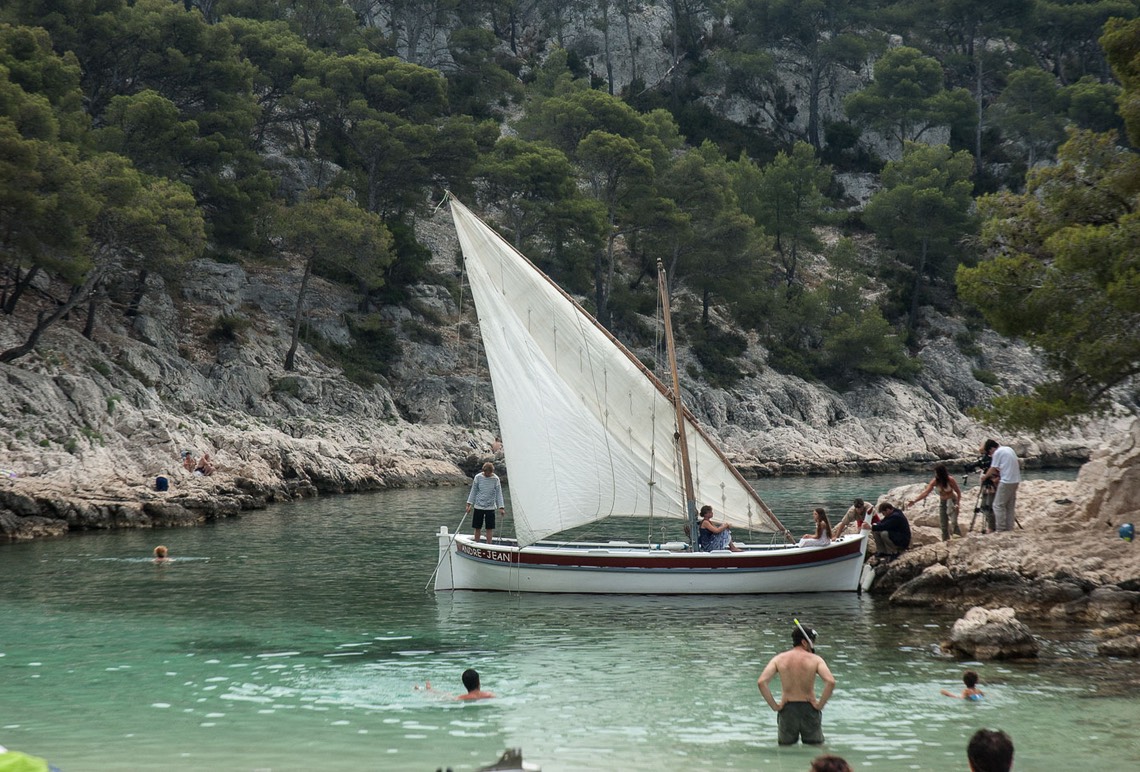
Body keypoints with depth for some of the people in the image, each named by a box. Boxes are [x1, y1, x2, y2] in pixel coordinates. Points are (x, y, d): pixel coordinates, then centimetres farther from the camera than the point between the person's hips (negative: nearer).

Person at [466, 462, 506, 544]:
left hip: (490, 507, -1)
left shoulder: (496, 479, -4)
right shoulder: (478, 477, -2)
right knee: (477, 528, 5)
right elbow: (473, 491, 5)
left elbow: (499, 494, -2)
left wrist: (501, 507, -7)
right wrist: (469, 504, 0)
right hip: (478, 506, 1)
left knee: (489, 528, -1)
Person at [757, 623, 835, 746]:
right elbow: (830, 682, -21)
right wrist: (820, 704, -10)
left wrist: (774, 706, -6)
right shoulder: (815, 659, -6)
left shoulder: (779, 659, 0)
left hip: (787, 709, 2)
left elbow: (761, 682, -12)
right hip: (809, 709, -2)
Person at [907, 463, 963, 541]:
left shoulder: (950, 479, -22)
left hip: (952, 500, -4)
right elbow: (926, 492, -17)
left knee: (953, 522, -21)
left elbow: (958, 491, -12)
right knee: (943, 524, 5)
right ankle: (945, 540, 14)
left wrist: (958, 503, -23)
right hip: (942, 502, 4)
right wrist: (914, 501, -26)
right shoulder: (935, 481, -13)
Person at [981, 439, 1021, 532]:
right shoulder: (1009, 449, 16)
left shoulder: (997, 452, -8)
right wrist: (999, 477, 22)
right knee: (1010, 506, 13)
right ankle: (1009, 528, 12)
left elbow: (993, 469, -5)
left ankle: (1000, 529, -6)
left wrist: (984, 477, 10)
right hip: (1015, 481, 9)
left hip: (1006, 482, -9)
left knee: (998, 505, -3)